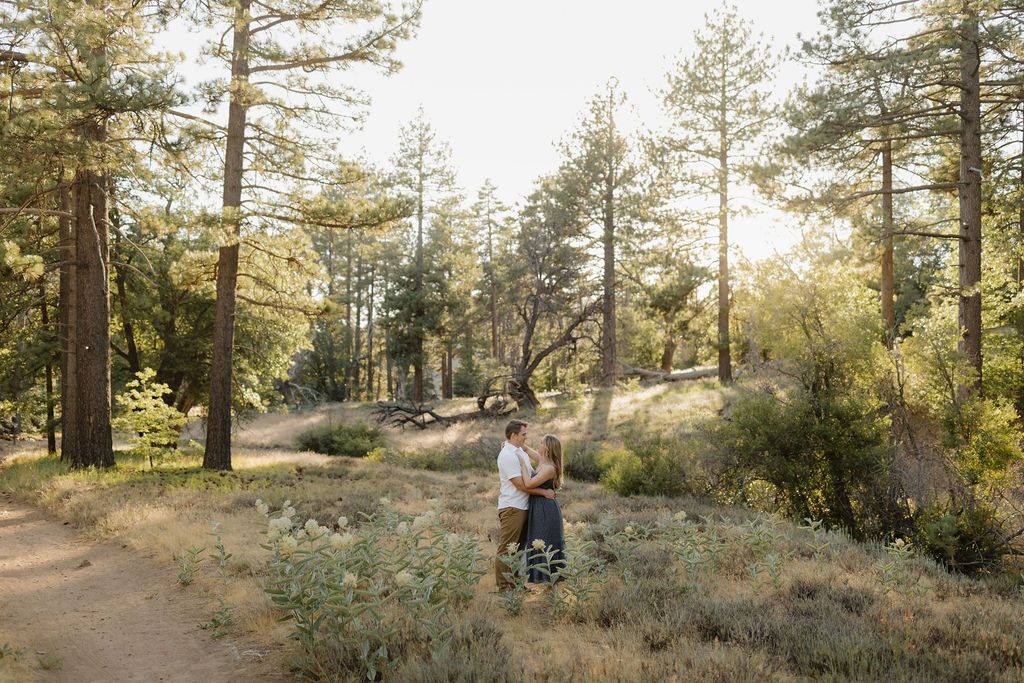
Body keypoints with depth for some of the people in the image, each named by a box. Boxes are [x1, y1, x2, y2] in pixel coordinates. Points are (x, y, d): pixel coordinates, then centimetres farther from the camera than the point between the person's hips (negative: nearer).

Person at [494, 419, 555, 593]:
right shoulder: (507, 455, -15)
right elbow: (520, 484, -19)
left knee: (519, 548, 16)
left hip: (522, 507, 10)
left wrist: (551, 485, 13)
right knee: (506, 550, -4)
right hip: (511, 508, -10)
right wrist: (544, 492, -14)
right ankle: (503, 588, 1)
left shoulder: (520, 451, 16)